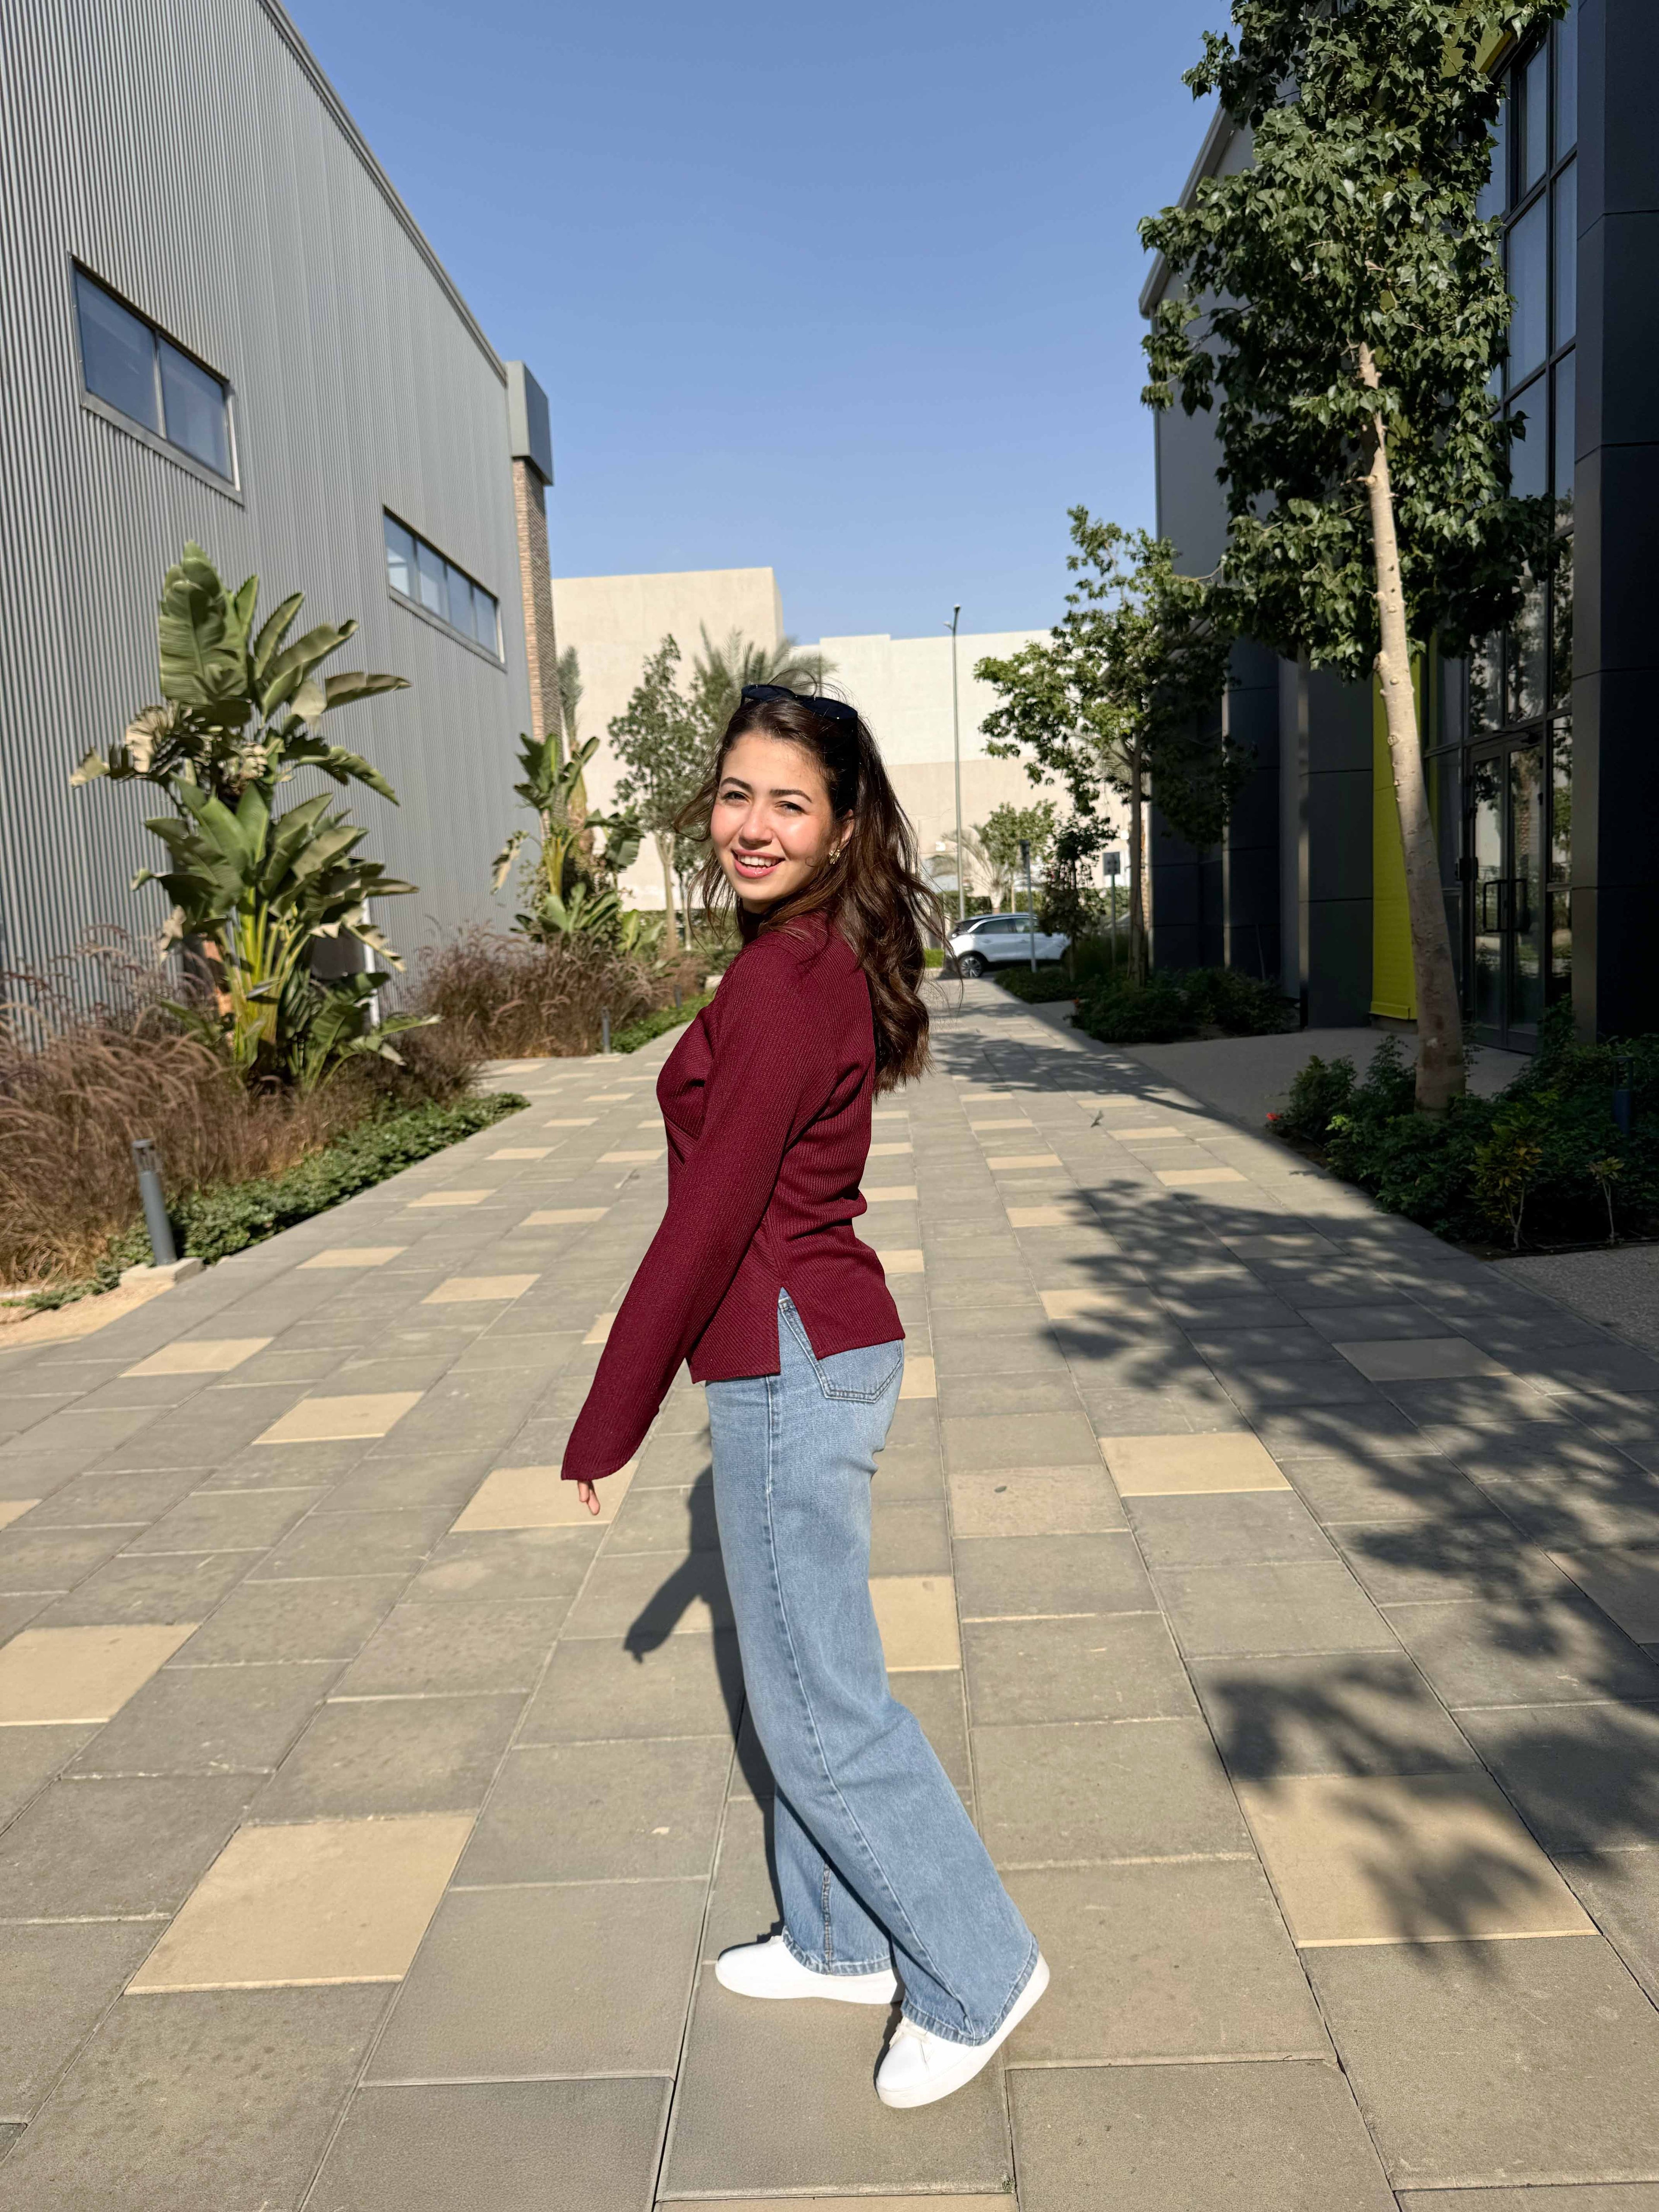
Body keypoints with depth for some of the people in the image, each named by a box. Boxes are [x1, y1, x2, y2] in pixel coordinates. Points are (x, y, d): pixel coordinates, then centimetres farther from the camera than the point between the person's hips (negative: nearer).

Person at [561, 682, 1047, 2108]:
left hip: (788, 1363, -10)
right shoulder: (832, 965, 9)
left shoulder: (784, 982, -22)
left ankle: (976, 1974, 25)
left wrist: (608, 1422, -13)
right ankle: (839, 1942, 41)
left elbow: (710, 1217, -22)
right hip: (822, 1342, 10)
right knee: (801, 1667, 22)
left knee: (821, 1704, 6)